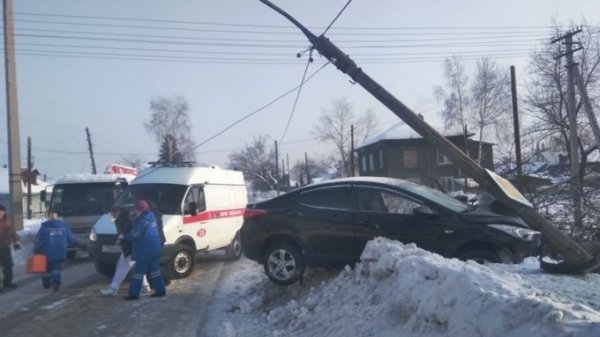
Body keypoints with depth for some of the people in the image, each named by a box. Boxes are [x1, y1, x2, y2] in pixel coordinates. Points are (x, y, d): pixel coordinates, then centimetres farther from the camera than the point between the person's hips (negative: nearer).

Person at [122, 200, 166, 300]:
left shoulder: (142, 221, -18)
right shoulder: (151, 216, 11)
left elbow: (134, 236, -17)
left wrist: (124, 236, -1)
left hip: (144, 250, -9)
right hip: (154, 248, 9)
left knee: (139, 271, 0)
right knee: (155, 269, 13)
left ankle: (133, 293, 6)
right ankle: (160, 290, 15)